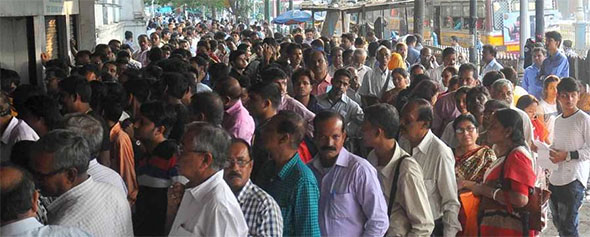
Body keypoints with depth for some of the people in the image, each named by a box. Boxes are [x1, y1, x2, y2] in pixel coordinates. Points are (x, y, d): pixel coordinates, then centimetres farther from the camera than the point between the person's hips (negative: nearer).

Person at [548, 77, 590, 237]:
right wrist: (548, 151, 5)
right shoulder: (558, 121, 16)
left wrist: (567, 156, -17)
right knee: (558, 223, 17)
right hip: (555, 179, 8)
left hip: (573, 180, -8)